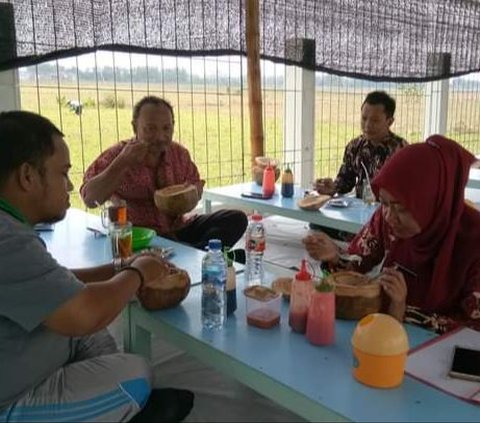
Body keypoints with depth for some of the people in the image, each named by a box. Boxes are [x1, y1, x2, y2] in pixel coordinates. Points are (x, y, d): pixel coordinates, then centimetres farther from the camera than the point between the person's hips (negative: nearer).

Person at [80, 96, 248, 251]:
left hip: (176, 229, 5)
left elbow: (196, 185, 20)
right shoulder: (116, 155, -7)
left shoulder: (179, 153, 4)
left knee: (236, 219, -12)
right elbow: (89, 199, -17)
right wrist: (122, 163, -25)